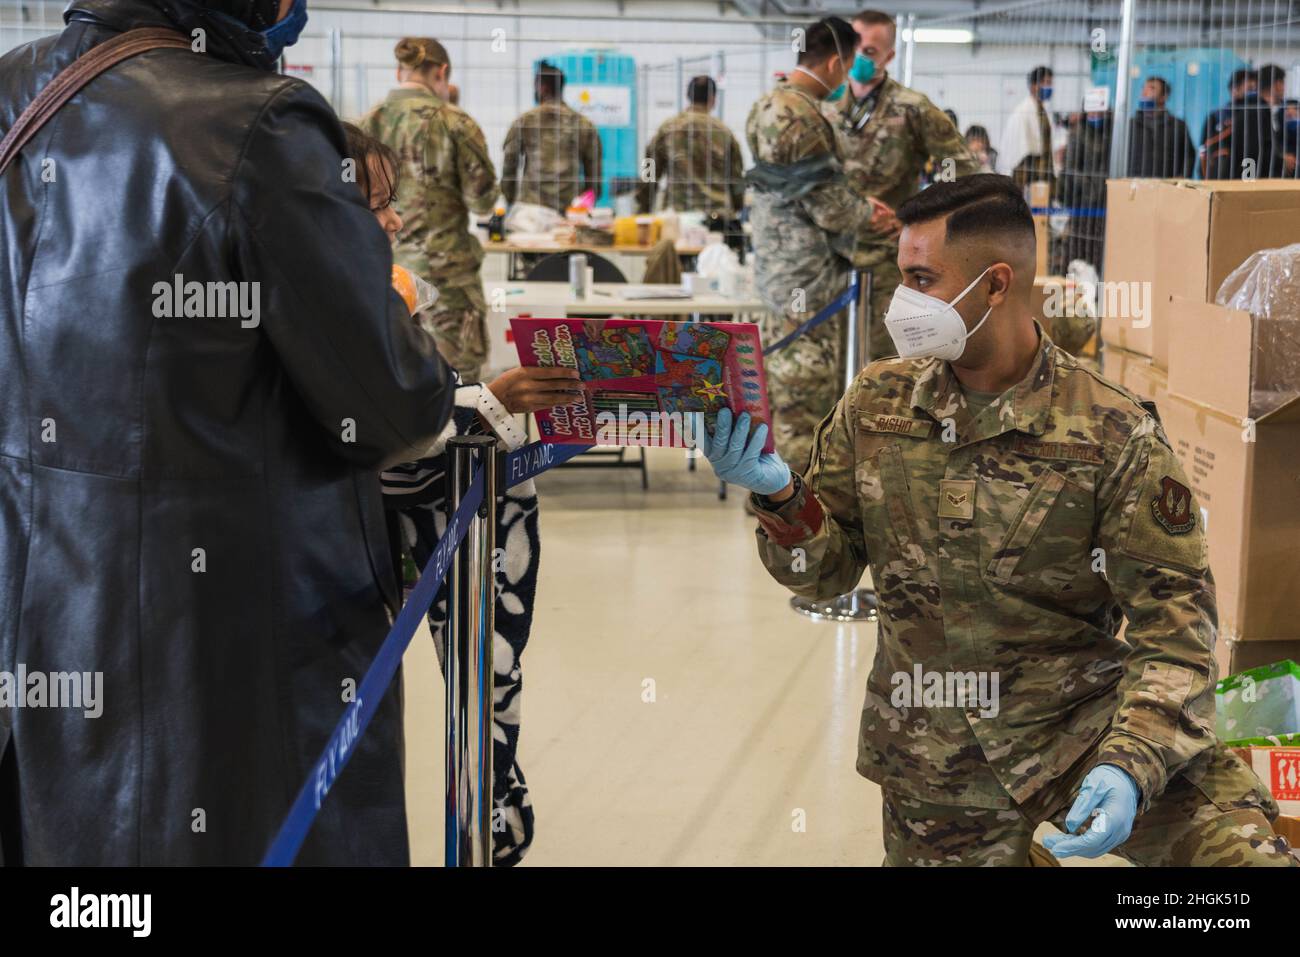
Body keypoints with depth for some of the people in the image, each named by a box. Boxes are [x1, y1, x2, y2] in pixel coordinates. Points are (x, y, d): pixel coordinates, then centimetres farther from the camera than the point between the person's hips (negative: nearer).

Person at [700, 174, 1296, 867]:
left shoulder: (1113, 436, -11)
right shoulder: (875, 405, -1)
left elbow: (1172, 623, -10)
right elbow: (825, 572, 5)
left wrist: (1130, 764, -24)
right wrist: (779, 496, -16)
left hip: (1083, 723, -3)